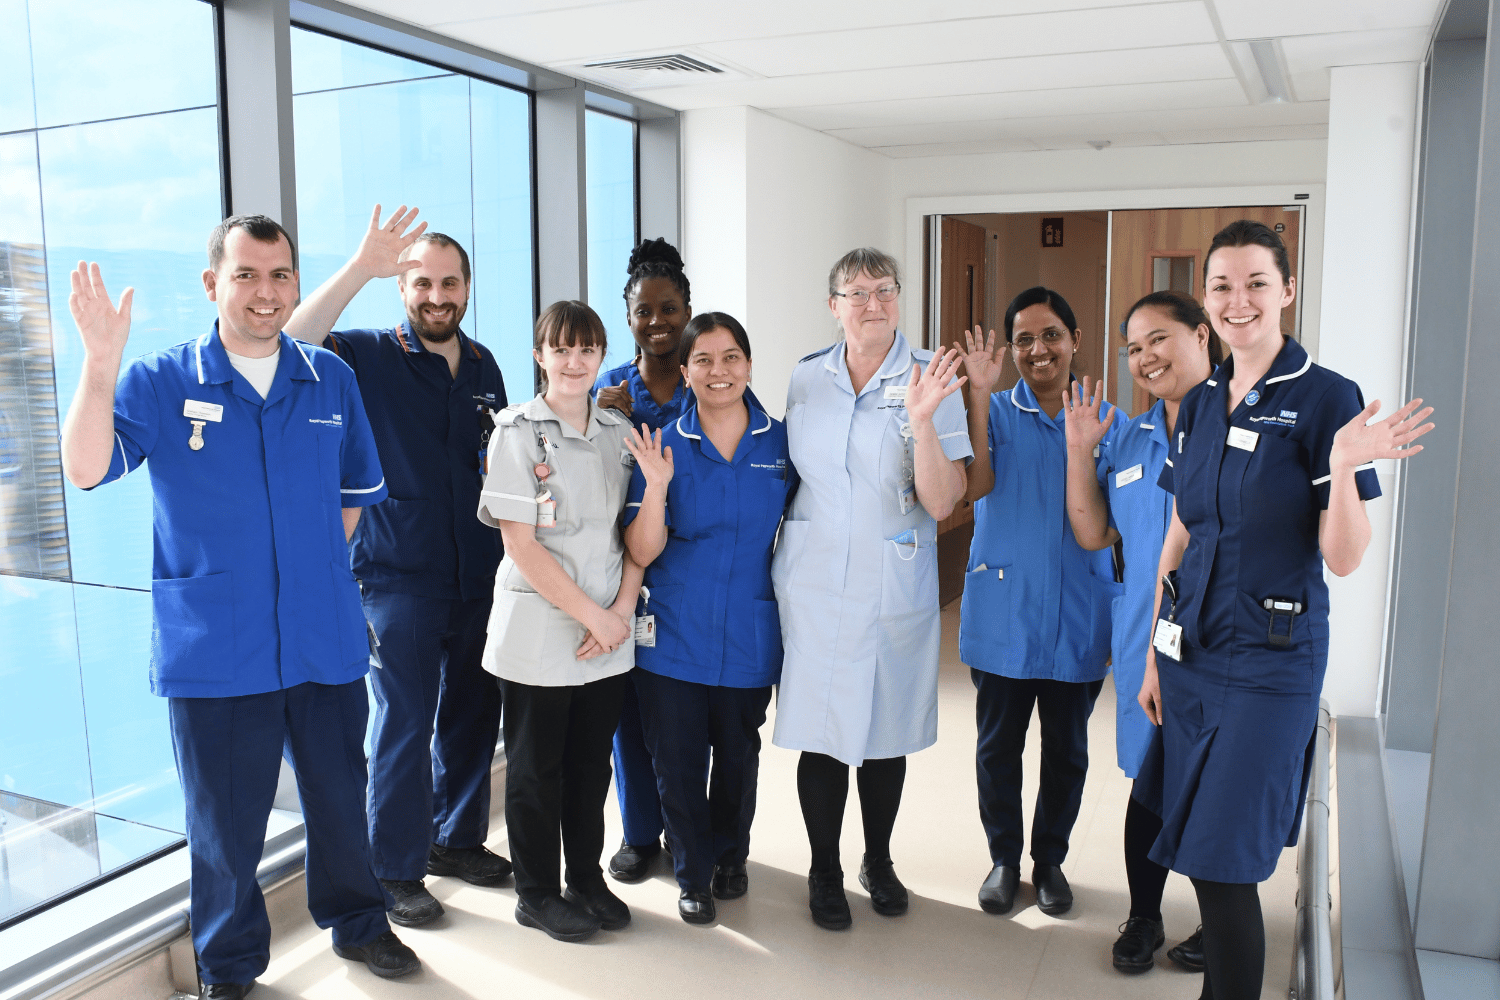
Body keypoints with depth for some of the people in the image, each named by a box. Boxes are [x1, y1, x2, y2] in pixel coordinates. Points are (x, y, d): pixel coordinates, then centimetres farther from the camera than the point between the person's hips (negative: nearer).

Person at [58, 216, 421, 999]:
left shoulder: (331, 381, 5)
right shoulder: (162, 382, -4)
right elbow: (86, 468, -19)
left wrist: (312, 559, 5)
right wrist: (100, 362, -31)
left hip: (326, 641, 3)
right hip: (213, 652, -2)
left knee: (340, 795, 17)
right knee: (226, 819, 11)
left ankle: (356, 924, 41)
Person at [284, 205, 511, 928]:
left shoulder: (483, 366, 11)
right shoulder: (372, 357, -5)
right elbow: (294, 343, -25)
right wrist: (362, 267, -30)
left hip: (478, 572, 6)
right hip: (399, 576, -5)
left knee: (474, 713, 14)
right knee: (404, 723, 1)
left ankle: (457, 839, 33)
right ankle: (396, 870, 17)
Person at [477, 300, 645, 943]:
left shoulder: (618, 432, 7)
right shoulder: (518, 431, -8)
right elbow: (521, 544, -13)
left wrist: (621, 610, -7)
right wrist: (592, 615, -14)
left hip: (610, 633, 4)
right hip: (539, 630, -4)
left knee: (592, 761, 14)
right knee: (536, 767, 9)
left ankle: (587, 879, 31)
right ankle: (537, 894, 26)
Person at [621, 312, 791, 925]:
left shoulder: (781, 442, 0)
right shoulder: (665, 447, -6)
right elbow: (641, 554, -11)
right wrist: (656, 488, -25)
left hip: (749, 635, 2)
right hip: (674, 635, -1)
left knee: (738, 753, 16)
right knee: (677, 759, 6)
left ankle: (730, 856, 41)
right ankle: (694, 875, 29)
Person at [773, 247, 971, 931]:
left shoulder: (932, 380, -7)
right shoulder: (805, 380, 3)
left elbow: (940, 502, -15)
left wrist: (921, 419, -28)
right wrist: (781, 562, 11)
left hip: (895, 585, -1)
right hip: (813, 583, 1)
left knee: (887, 726, 12)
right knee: (821, 728, 4)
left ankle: (878, 861, 35)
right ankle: (824, 872, 25)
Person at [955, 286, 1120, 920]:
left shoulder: (1107, 422, 2)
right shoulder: (994, 412, -2)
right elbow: (974, 487, -20)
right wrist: (979, 394, -23)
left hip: (1078, 618, 1)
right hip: (1003, 613, -1)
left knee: (1066, 749, 13)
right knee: (998, 745, 10)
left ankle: (1050, 858, 34)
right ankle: (1004, 858, 30)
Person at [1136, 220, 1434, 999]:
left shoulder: (1326, 398, -10)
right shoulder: (1200, 403, 7)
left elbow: (1343, 559, -12)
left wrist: (1345, 467, -30)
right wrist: (1154, 656, 12)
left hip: (1269, 662, -5)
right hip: (1191, 651, 6)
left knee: (1224, 864, -2)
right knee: (1193, 849, 14)